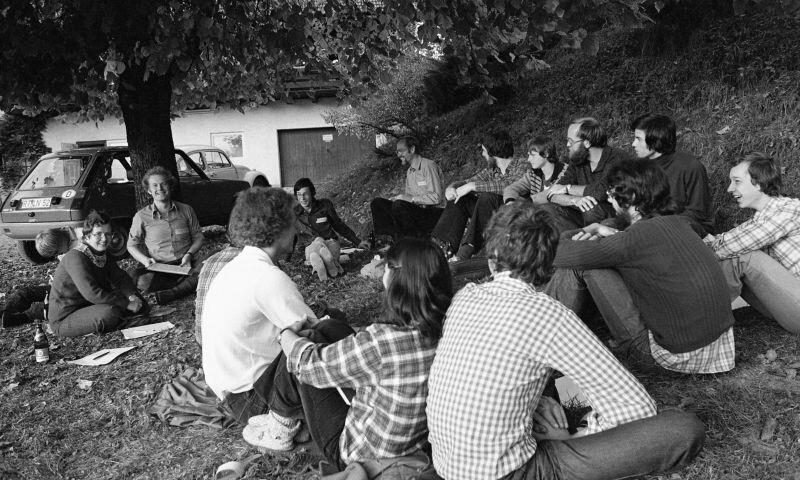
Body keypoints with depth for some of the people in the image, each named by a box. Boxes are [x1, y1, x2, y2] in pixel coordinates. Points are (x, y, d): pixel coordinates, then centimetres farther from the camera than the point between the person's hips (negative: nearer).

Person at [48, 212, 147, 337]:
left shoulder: (103, 256, 4)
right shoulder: (76, 257, -23)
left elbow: (121, 278, 6)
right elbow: (92, 293, -32)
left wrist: (132, 296, -17)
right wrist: (126, 304, -29)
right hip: (63, 320, -8)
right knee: (110, 312, -34)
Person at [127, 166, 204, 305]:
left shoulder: (186, 210, 6)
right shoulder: (141, 217, 3)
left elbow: (198, 236, 12)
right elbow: (132, 245, 10)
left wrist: (189, 254, -8)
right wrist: (145, 259, -11)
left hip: (185, 265, 0)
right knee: (141, 280, -34)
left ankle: (170, 294, -28)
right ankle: (190, 284, -19)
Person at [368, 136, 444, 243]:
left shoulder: (429, 166, -9)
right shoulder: (410, 171, 18)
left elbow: (436, 198, -17)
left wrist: (412, 198, -19)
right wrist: (394, 198, 2)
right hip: (415, 213, 8)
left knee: (399, 205, -33)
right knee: (377, 203, -3)